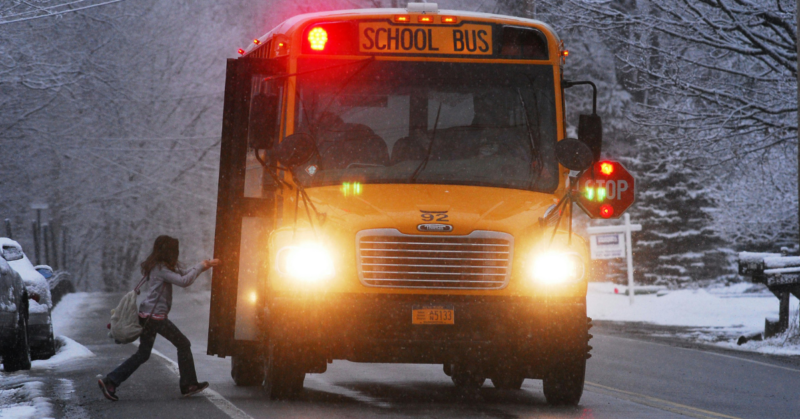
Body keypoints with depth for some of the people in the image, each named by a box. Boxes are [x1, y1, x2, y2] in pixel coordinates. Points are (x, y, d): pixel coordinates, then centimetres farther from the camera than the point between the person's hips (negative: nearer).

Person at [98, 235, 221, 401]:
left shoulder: (159, 266, 17)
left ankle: (110, 381, 4)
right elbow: (183, 281, -22)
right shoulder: (160, 269, -14)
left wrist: (206, 265, 17)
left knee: (142, 354, 10)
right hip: (155, 316, -10)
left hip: (147, 316, 10)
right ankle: (188, 385, 6)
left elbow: (184, 274, 23)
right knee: (183, 344, 2)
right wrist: (200, 267, -10)